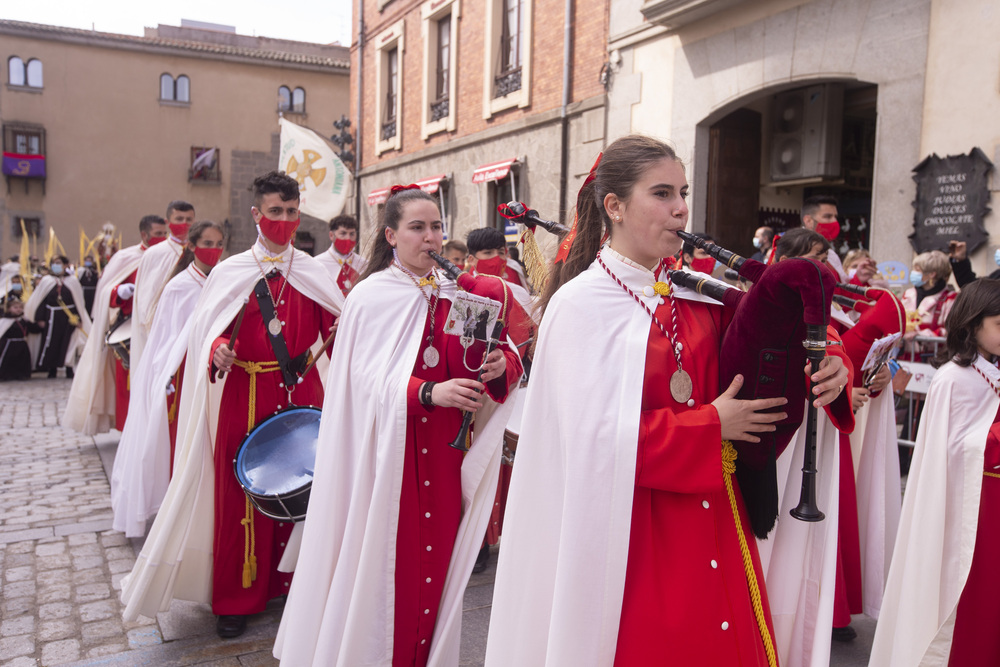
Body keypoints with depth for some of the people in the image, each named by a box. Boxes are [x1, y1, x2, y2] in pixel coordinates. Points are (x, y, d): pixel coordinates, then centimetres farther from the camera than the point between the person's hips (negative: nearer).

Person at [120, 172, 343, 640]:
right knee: (242, 490, 2)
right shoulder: (230, 272, 0)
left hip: (302, 390, 2)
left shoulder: (313, 272, 6)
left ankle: (296, 581, 26)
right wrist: (218, 351, -20)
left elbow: (335, 328, 4)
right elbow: (208, 332, 0)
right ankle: (237, 598, 18)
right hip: (246, 395, -2)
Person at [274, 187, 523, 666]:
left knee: (436, 560, 10)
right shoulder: (371, 297, -5)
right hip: (386, 451, -4)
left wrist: (500, 366, -19)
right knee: (385, 566, 3)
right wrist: (427, 393, -26)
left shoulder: (457, 295, 7)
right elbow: (368, 380, -13)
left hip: (444, 455, 4)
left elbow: (509, 359, 3)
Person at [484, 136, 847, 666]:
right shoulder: (581, 305, -12)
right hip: (627, 533, -5)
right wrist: (711, 425, -14)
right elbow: (598, 437, -17)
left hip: (713, 518, 5)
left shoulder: (697, 294, 4)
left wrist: (821, 370, -12)